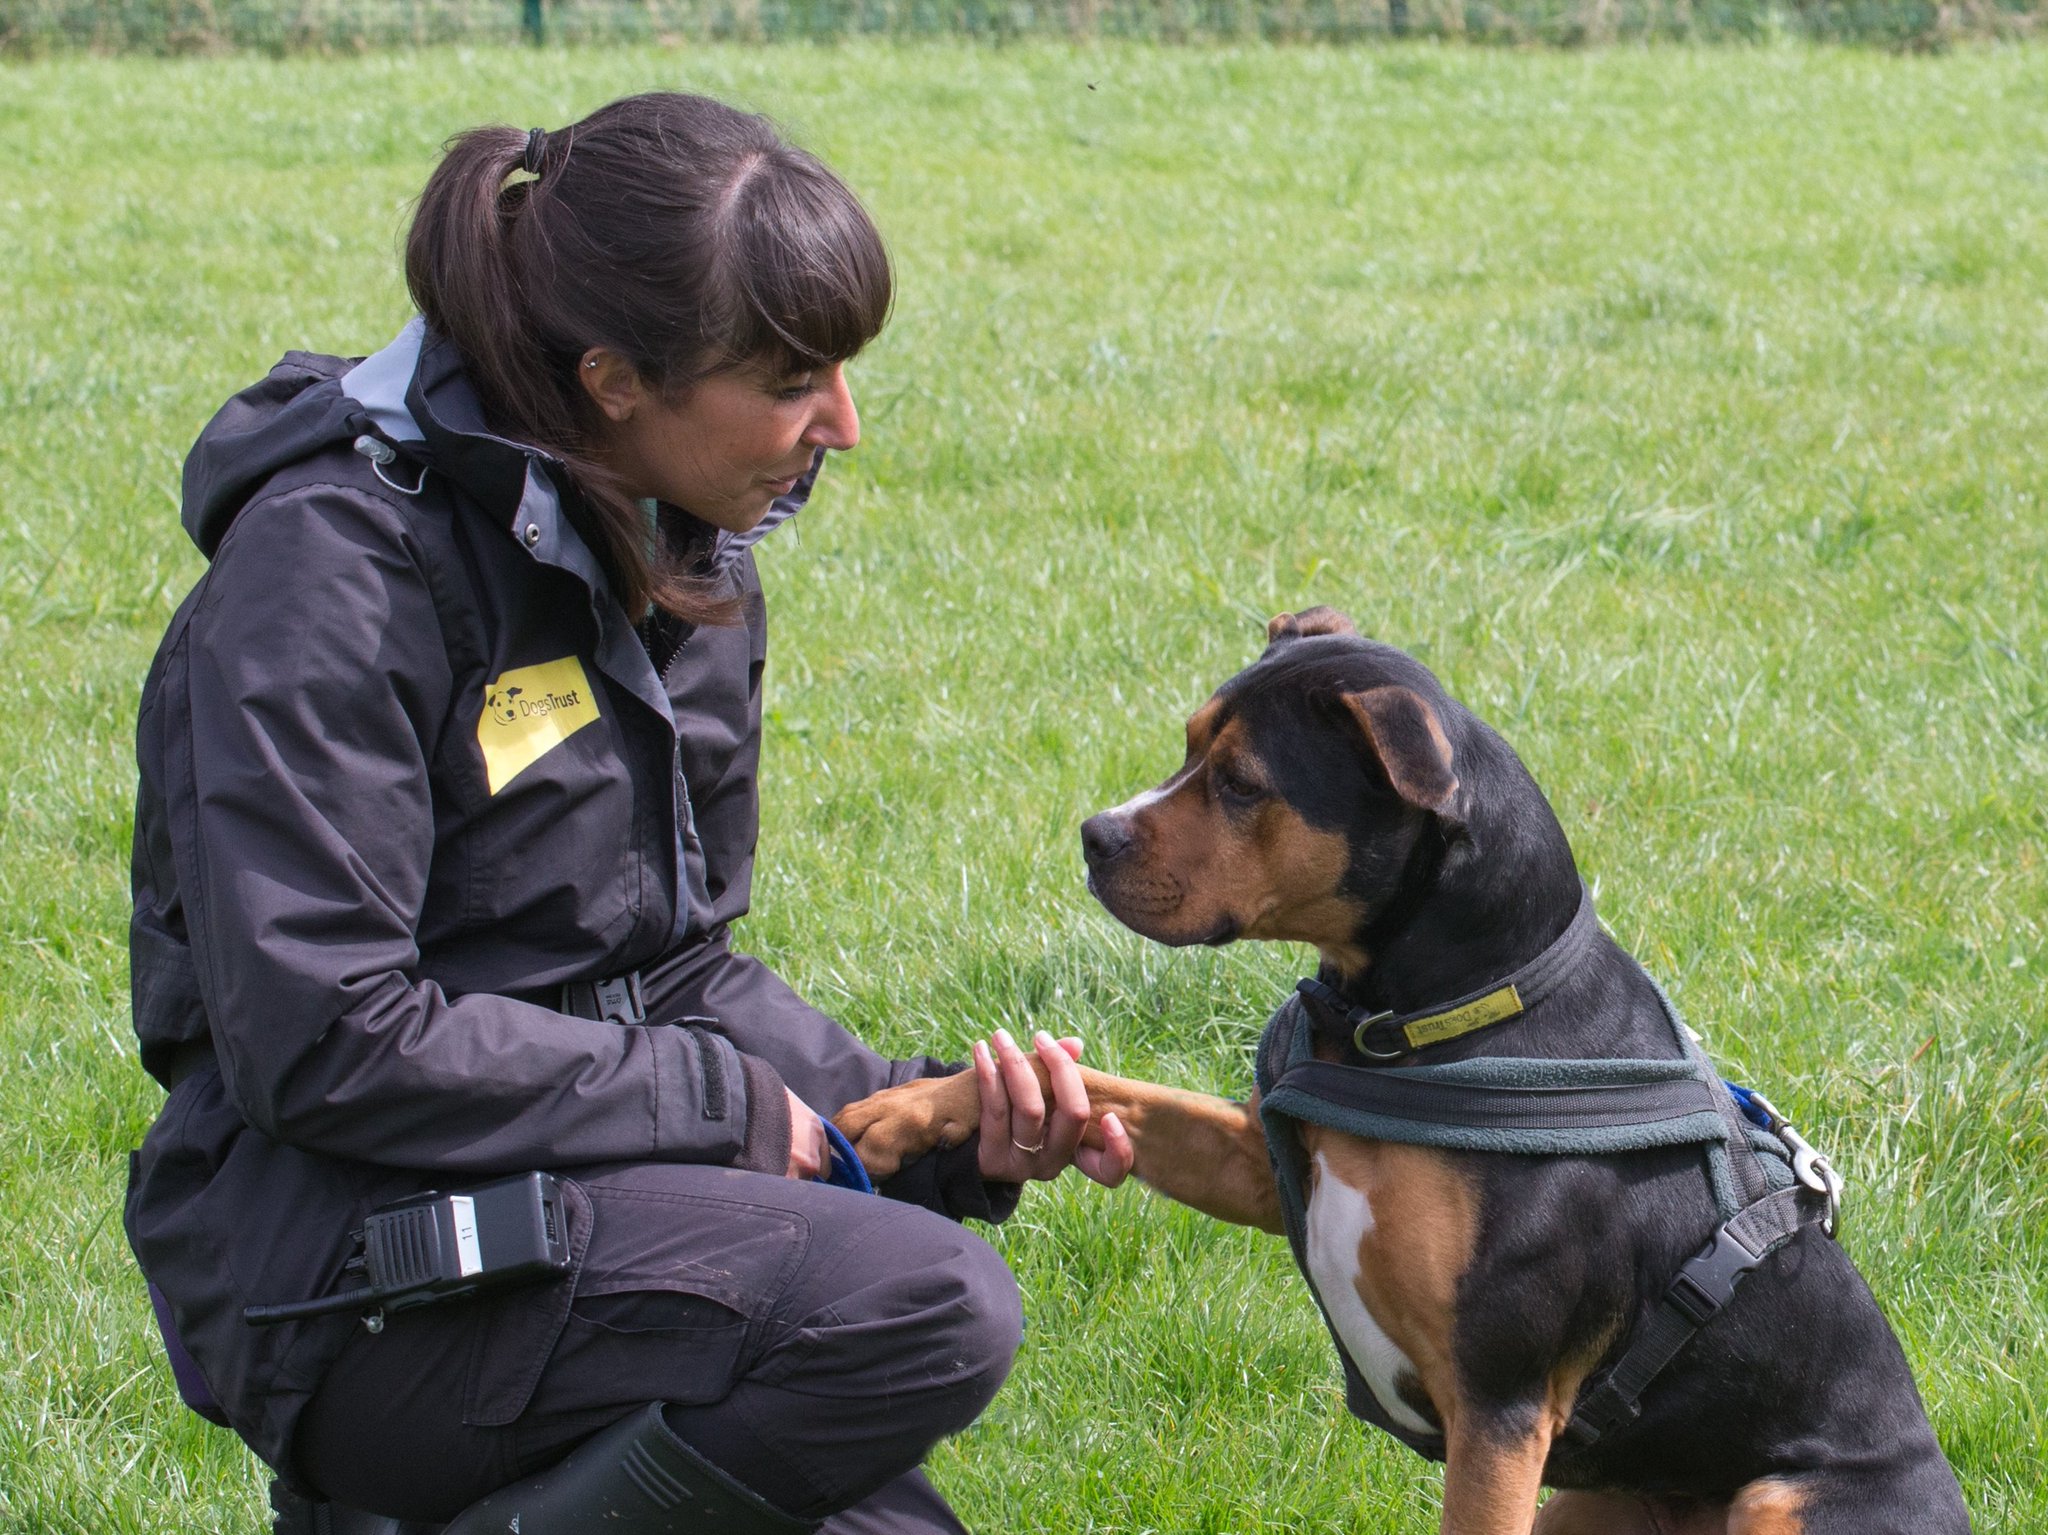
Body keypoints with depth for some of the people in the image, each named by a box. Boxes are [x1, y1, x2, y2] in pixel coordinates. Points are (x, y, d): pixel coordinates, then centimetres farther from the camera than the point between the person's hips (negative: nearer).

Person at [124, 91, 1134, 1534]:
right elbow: (325, 1044, -22)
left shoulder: (689, 562, 8)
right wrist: (715, 1106, -16)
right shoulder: (336, 571, -18)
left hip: (599, 1184, 8)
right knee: (931, 1308, -25)